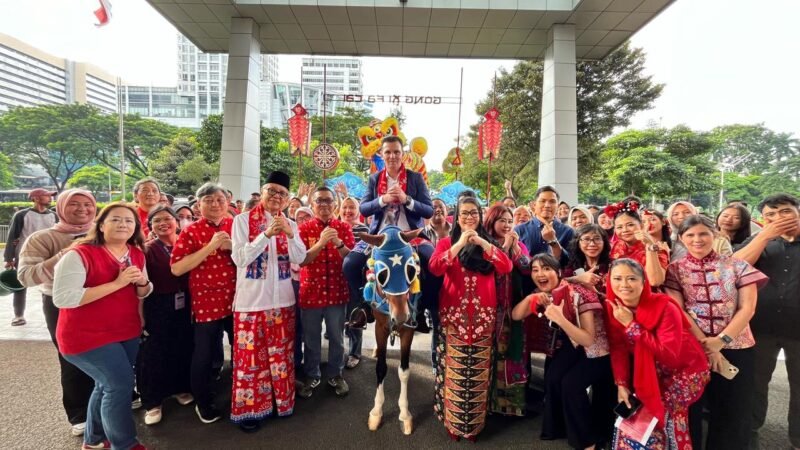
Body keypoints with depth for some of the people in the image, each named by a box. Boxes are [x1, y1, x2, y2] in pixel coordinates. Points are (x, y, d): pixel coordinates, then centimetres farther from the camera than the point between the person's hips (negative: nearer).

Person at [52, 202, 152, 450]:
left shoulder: (137, 254, 1)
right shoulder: (80, 254, -19)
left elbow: (143, 294, 10)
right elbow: (63, 298, -28)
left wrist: (142, 282, -15)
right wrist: (116, 283, -30)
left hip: (127, 333, 7)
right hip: (87, 336, -7)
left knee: (108, 384, 19)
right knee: (120, 384, -8)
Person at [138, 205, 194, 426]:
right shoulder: (147, 250, -6)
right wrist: (140, 313, -14)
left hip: (183, 305, 3)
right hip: (157, 307, -3)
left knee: (184, 348, 13)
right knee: (154, 353, 4)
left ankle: (181, 388, 34)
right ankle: (152, 402, 19)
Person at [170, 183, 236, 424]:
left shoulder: (236, 225, 3)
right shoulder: (191, 231, -7)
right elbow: (176, 268, -15)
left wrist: (233, 247, -14)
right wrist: (210, 246, -21)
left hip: (236, 300, 3)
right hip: (206, 302, -3)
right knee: (204, 354, 11)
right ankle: (203, 402, 33)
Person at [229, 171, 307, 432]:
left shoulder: (289, 224, 7)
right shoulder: (243, 220, -4)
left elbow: (299, 259, -2)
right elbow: (239, 258, -13)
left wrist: (289, 233, -18)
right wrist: (267, 234, -23)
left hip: (282, 299, 4)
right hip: (251, 299, -3)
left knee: (281, 352, 13)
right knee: (251, 355, 5)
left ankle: (281, 400, 30)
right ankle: (249, 408, 21)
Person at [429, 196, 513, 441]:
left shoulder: (489, 242, 11)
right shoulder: (447, 242, 5)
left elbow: (506, 267, -7)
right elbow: (435, 268, -13)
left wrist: (482, 243, -15)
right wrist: (460, 244, -17)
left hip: (483, 313, 1)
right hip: (454, 313, -1)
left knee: (478, 371, 6)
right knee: (455, 369, 2)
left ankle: (475, 423, 21)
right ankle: (453, 422, 17)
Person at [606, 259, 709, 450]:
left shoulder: (664, 307, -25)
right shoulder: (612, 308, -12)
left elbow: (669, 355, -31)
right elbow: (618, 349, -7)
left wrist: (631, 325, -33)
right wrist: (622, 384, -16)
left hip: (685, 370, -4)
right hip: (648, 373, 4)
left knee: (656, 411, -16)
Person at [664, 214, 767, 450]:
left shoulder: (737, 266, 3)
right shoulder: (674, 270, 0)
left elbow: (747, 308, -3)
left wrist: (721, 340, -13)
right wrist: (704, 344, -14)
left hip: (735, 348, 1)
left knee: (732, 410, 9)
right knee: (690, 408, 8)